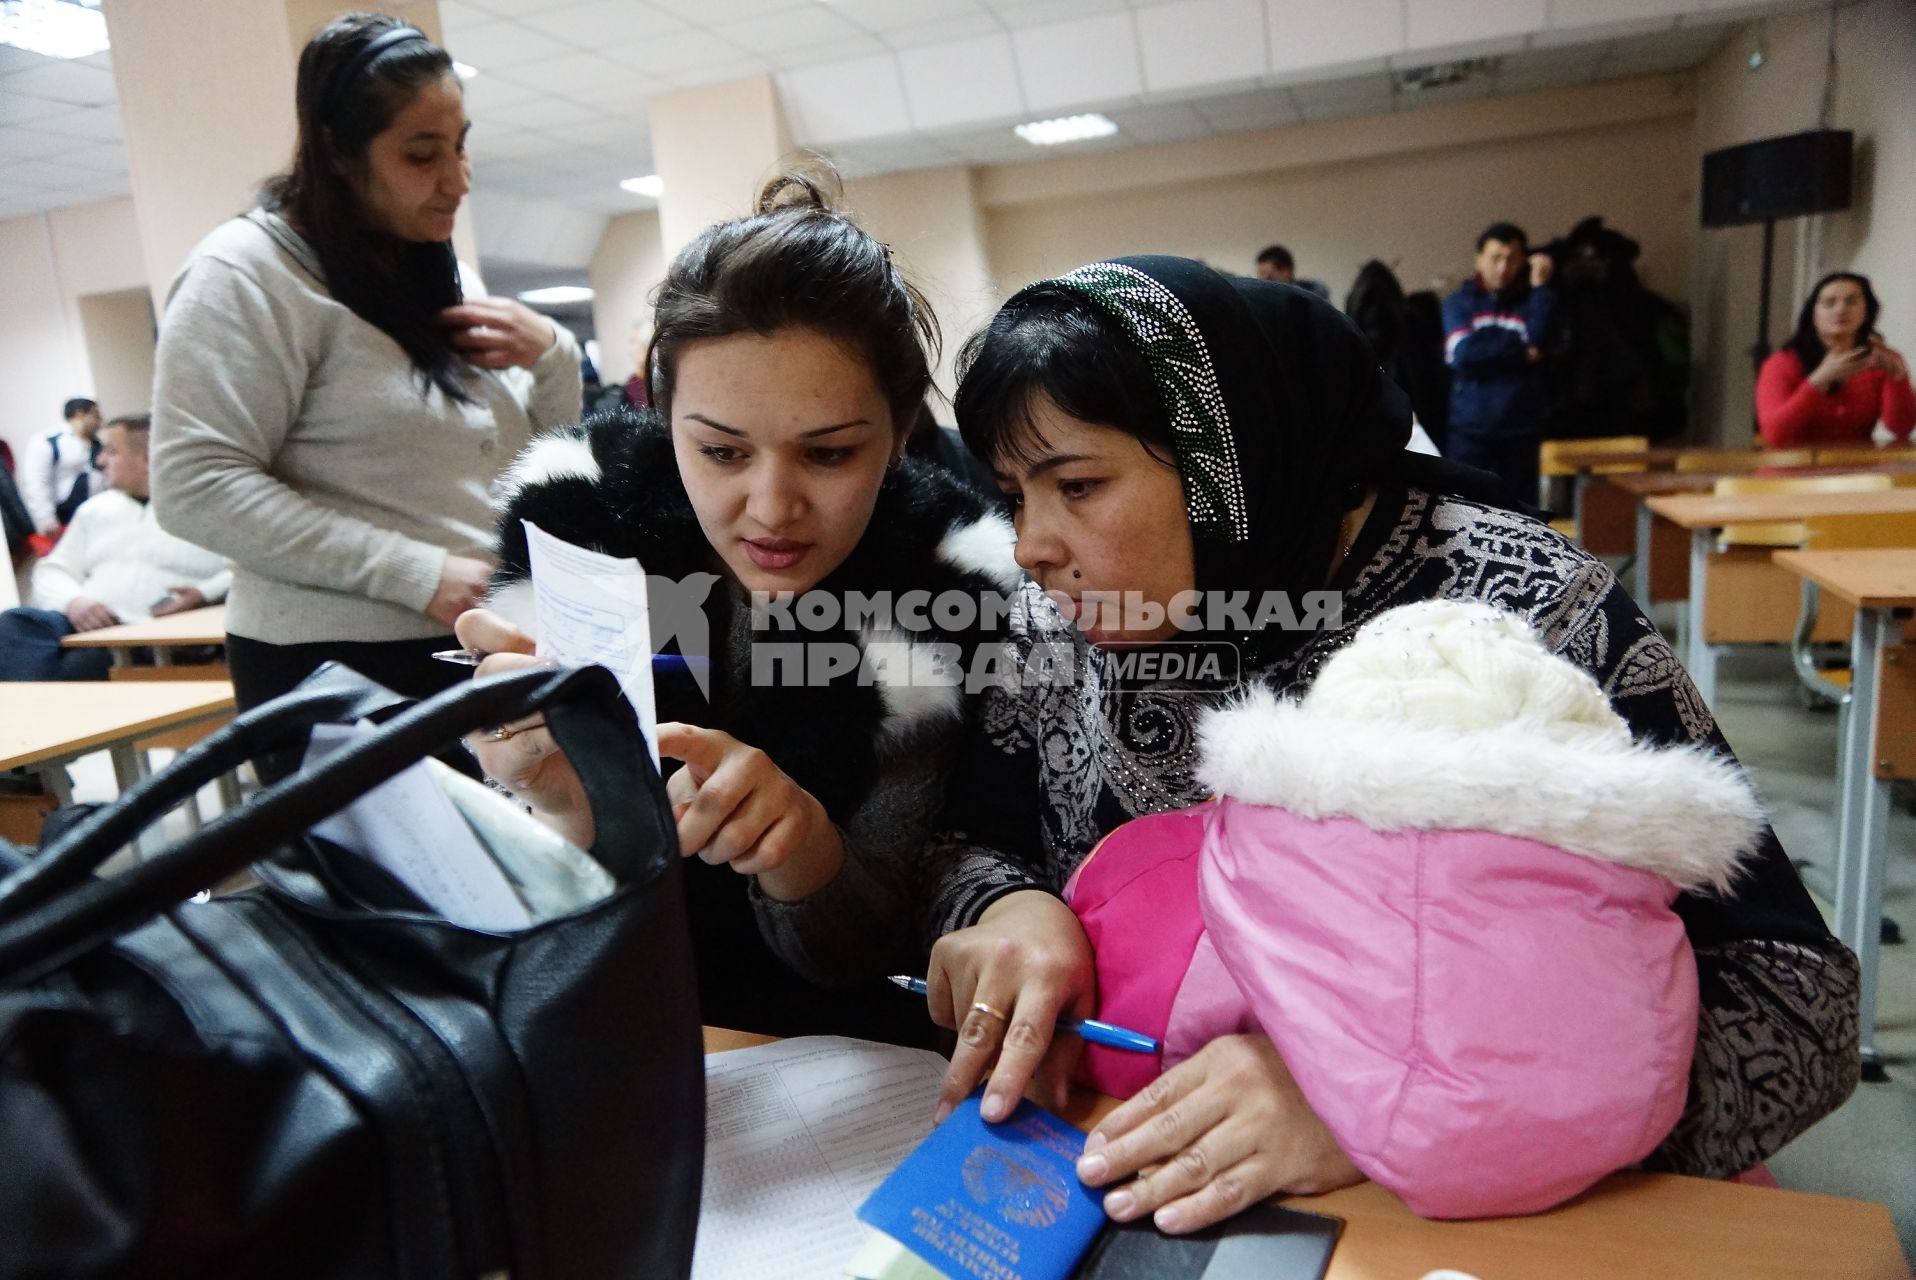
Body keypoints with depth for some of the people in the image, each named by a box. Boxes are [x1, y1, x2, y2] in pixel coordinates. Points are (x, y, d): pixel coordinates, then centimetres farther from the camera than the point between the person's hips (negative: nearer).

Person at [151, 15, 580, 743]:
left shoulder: (431, 279, 15)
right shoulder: (247, 273, -8)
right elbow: (197, 488, -18)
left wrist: (551, 354, -3)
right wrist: (417, 572, -22)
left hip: (477, 651, 7)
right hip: (337, 671, -6)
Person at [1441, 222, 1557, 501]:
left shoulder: (1532, 300, 8)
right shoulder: (1459, 303, 5)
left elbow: (1541, 341, -12)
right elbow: (1463, 353, -12)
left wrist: (1540, 287, -12)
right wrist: (1520, 352, -7)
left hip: (1520, 429, 2)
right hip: (1469, 429, -1)